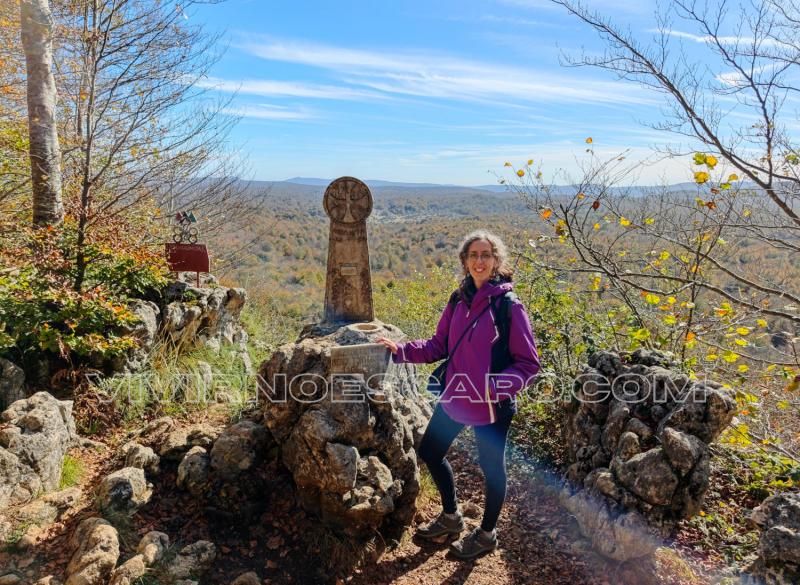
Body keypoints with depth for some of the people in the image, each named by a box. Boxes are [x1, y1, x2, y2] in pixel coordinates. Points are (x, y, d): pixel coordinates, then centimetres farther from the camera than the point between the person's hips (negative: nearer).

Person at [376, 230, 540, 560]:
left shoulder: (508, 306, -16)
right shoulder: (458, 300, 0)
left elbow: (528, 363, -13)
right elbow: (439, 346, 5)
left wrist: (496, 385, -27)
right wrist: (401, 350, -6)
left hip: (492, 406, -6)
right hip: (455, 397, 6)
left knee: (491, 467, 14)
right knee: (430, 452, 18)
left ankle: (486, 535, 40)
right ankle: (451, 517, 44)